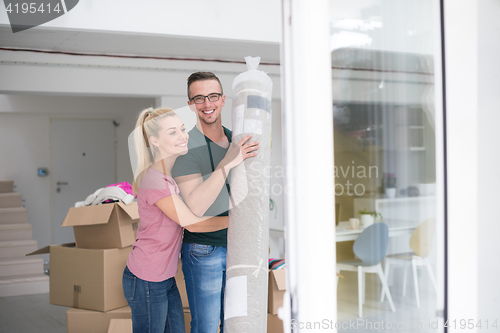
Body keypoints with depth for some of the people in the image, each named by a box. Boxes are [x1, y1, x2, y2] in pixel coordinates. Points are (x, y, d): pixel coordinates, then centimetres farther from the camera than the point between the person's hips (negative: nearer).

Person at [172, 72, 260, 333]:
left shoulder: (234, 139, 6)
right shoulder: (186, 145, -15)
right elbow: (195, 206, -25)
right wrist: (228, 161, -30)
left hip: (236, 248, 7)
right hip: (203, 251, -6)